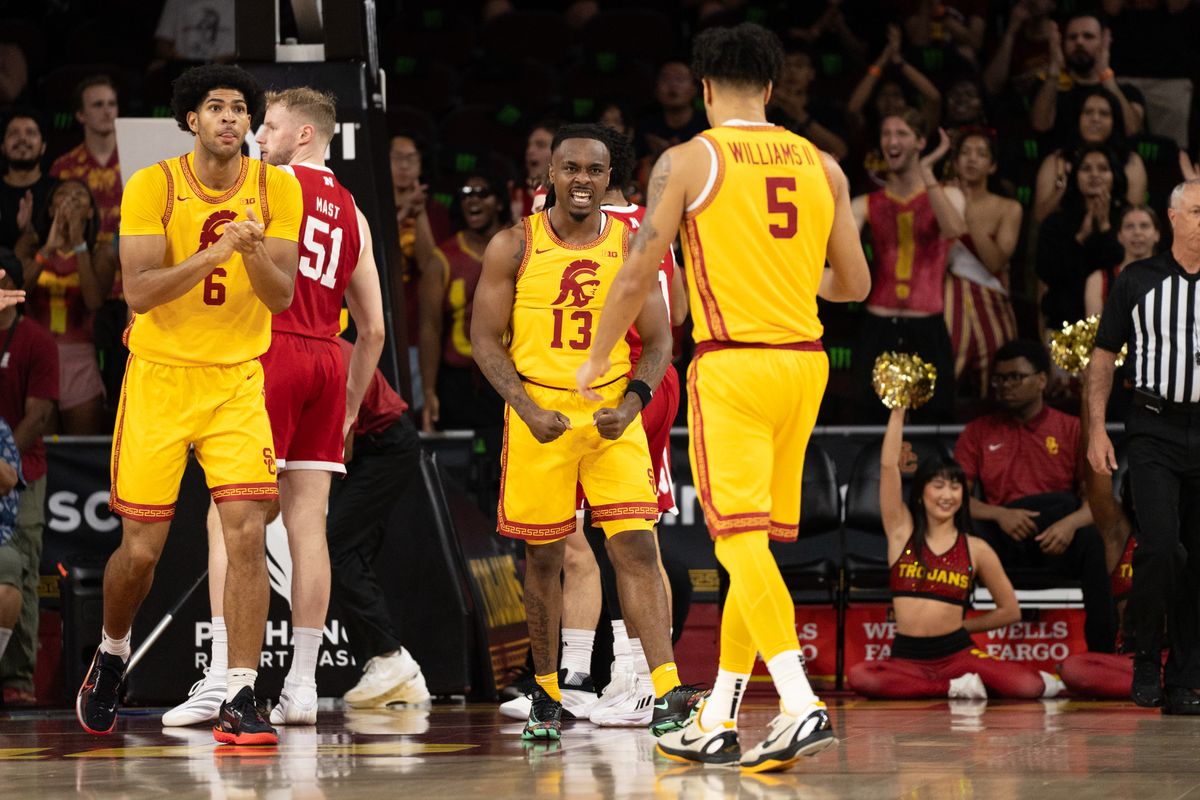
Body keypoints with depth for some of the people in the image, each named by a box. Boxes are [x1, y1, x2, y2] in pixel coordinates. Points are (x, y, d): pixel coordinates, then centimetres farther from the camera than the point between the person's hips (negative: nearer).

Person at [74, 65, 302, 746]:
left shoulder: (278, 190, -2)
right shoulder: (153, 186, -9)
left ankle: (240, 703, -11)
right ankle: (112, 654, 34)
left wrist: (253, 251, -26)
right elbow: (139, 292, -17)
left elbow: (282, 297, -6)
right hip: (159, 379, -1)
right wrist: (215, 252, -29)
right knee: (141, 548, 3)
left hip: (237, 383, 1)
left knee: (247, 534, -14)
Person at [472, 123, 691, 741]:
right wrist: (528, 409, -14)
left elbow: (658, 342, 8)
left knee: (637, 546, -11)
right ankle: (546, 694, 22)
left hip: (611, 413, 1)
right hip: (537, 415, 0)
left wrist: (633, 401, -10)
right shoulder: (514, 247, -1)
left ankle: (667, 696, -18)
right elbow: (485, 340, -1)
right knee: (542, 556, 7)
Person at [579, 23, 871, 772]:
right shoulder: (821, 165, 10)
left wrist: (597, 358, 10)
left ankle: (803, 707, -24)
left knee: (742, 541, -9)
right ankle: (719, 723, 18)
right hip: (804, 361, 5)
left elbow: (638, 274, -4)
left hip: (732, 365, -5)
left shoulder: (688, 161, -3)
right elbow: (855, 283, 12)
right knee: (756, 545, 12)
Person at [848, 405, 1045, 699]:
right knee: (860, 676, -35)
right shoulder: (902, 532, 9)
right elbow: (888, 465, 0)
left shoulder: (976, 549, 9)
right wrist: (898, 409, -1)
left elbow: (1010, 610, 16)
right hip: (907, 657, 1)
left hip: (956, 653, -1)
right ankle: (952, 688, -15)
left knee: (1029, 686, -28)